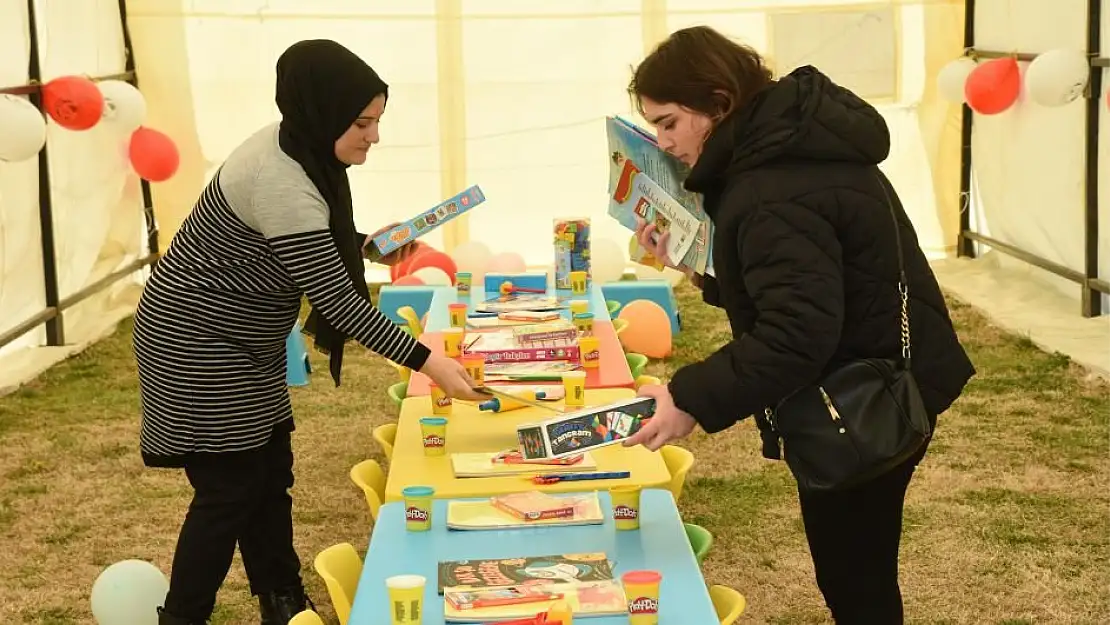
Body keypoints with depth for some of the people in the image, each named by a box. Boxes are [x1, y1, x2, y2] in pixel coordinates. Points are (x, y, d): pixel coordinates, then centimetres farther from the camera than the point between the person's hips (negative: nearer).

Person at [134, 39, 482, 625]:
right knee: (230, 490, -2)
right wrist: (426, 362, -29)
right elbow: (336, 299, -29)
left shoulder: (295, 148, 0)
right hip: (197, 347, -9)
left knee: (270, 476, 13)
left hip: (237, 345, 10)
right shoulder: (282, 183, -29)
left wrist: (364, 244, 3)